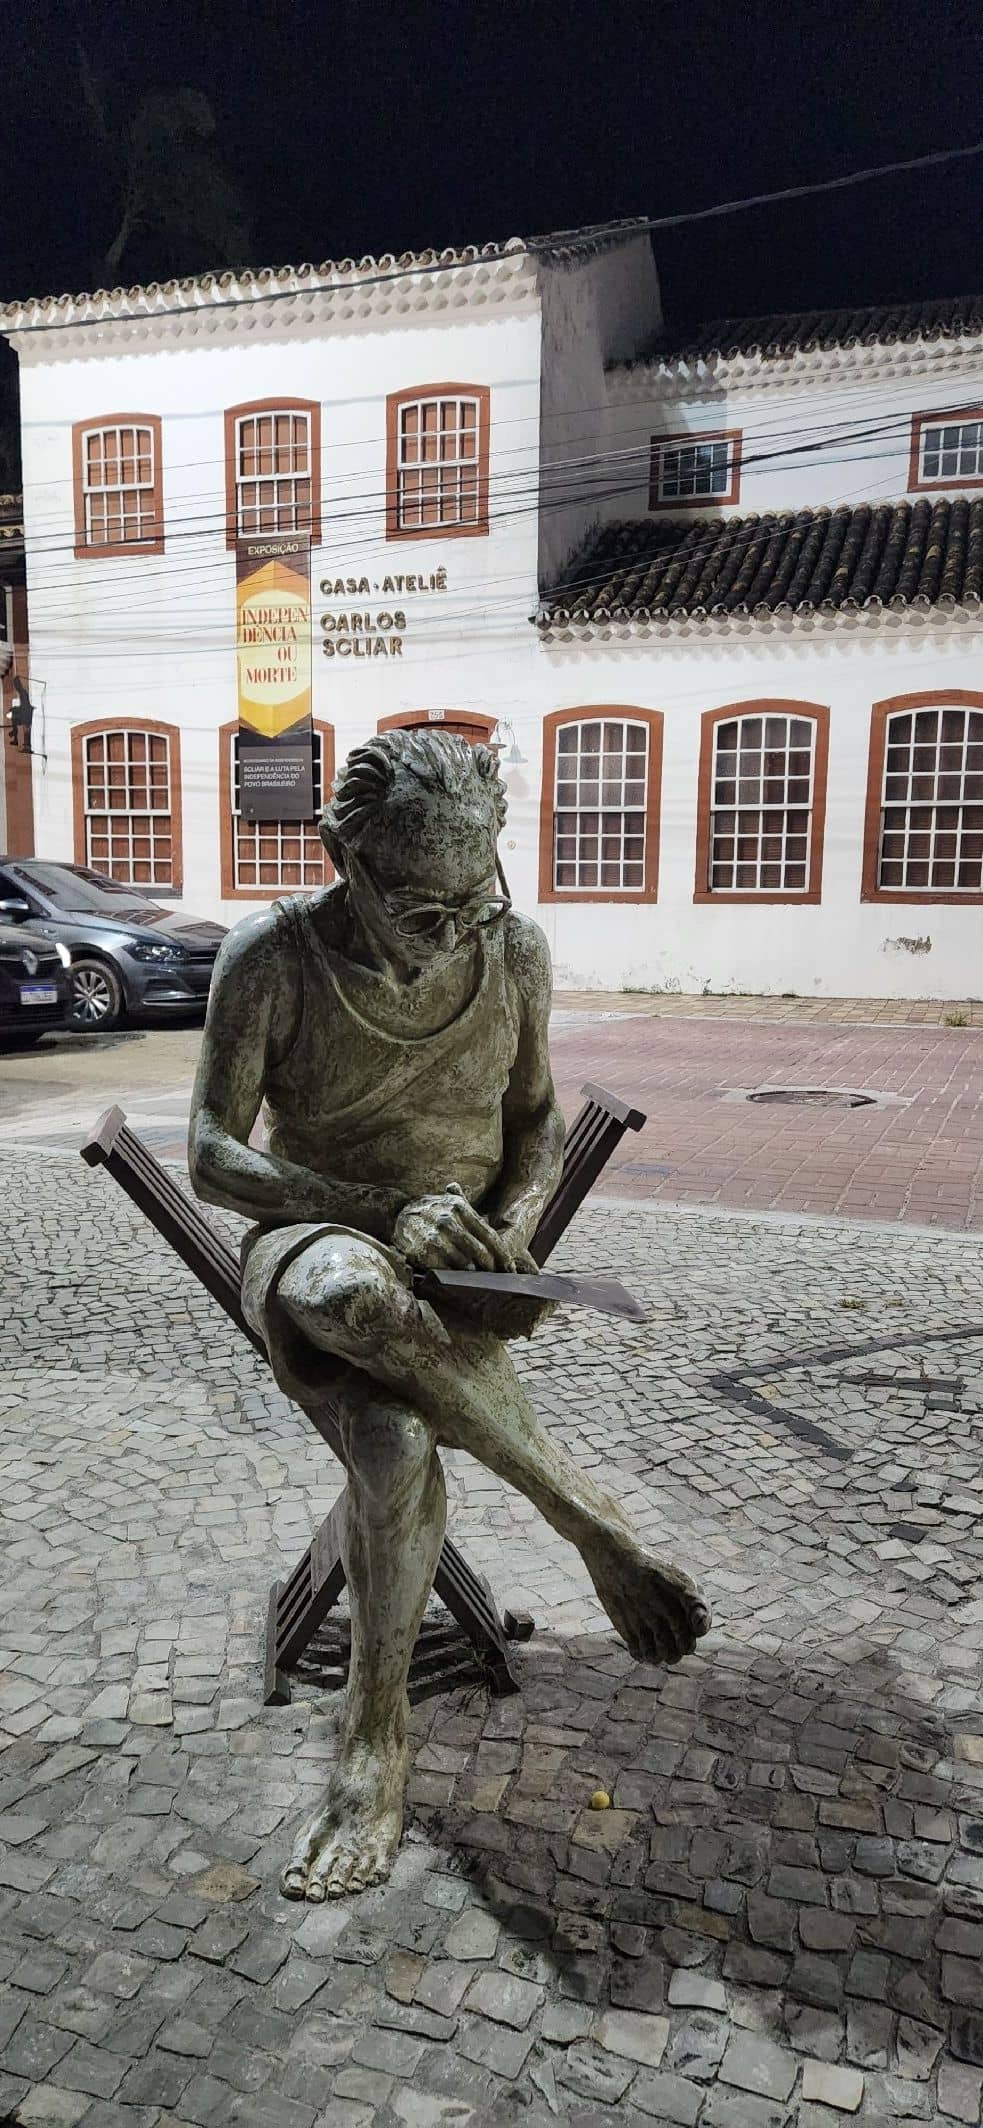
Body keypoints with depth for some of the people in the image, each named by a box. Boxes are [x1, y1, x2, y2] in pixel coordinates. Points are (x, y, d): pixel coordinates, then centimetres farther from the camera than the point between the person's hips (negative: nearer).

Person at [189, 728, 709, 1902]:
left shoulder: (514, 948, -3)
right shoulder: (270, 957, -11)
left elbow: (537, 1115, 11)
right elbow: (214, 1156, -11)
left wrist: (517, 1225, -10)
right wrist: (384, 1213, -25)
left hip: (462, 1262, 1)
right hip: (312, 1244, -1)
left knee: (391, 1431, -32)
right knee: (347, 1290, -40)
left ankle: (375, 1751, -10)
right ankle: (592, 1521, -22)